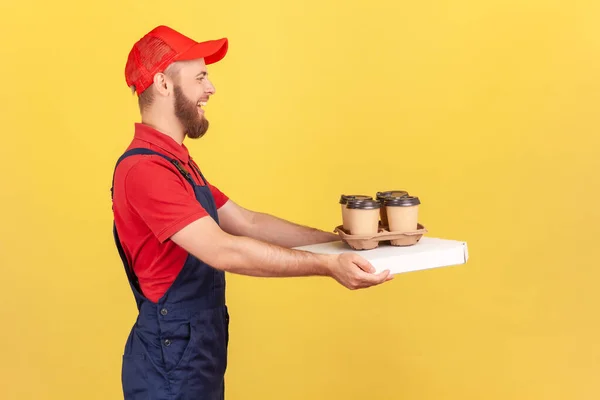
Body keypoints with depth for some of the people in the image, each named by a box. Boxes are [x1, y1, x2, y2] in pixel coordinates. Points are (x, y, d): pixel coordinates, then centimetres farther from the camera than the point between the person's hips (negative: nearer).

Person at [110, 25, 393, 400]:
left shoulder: (176, 162, 13)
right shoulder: (144, 169, -21)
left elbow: (248, 222, 9)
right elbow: (223, 250, -29)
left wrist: (341, 241, 3)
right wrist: (327, 265, -29)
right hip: (170, 365, -9)